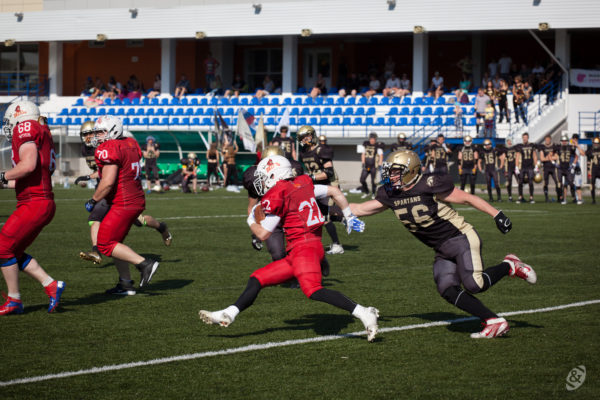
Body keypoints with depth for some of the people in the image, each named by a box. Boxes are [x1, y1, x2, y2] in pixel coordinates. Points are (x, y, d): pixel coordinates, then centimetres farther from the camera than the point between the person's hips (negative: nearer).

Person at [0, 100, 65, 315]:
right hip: (44, 203, 9)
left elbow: (28, 165, -22)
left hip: (34, 204, -9)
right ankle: (51, 285, 12)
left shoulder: (26, 128, -8)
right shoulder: (41, 133, 20)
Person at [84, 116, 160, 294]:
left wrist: (93, 201, -9)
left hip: (123, 205, -10)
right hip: (137, 201, 10)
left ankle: (144, 263, -12)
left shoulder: (109, 150, -16)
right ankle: (126, 284, 17)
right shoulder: (130, 144, 13)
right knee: (115, 241, 17)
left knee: (106, 244, -4)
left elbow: (108, 182, -21)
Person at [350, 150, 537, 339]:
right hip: (443, 250, 7)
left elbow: (467, 198, -12)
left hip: (462, 239, -7)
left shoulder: (430, 186, -19)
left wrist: (497, 215, -11)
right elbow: (360, 209, 9)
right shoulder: (390, 195, 1)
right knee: (448, 290, -8)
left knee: (473, 285, -22)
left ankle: (509, 266, 6)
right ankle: (494, 322, -3)